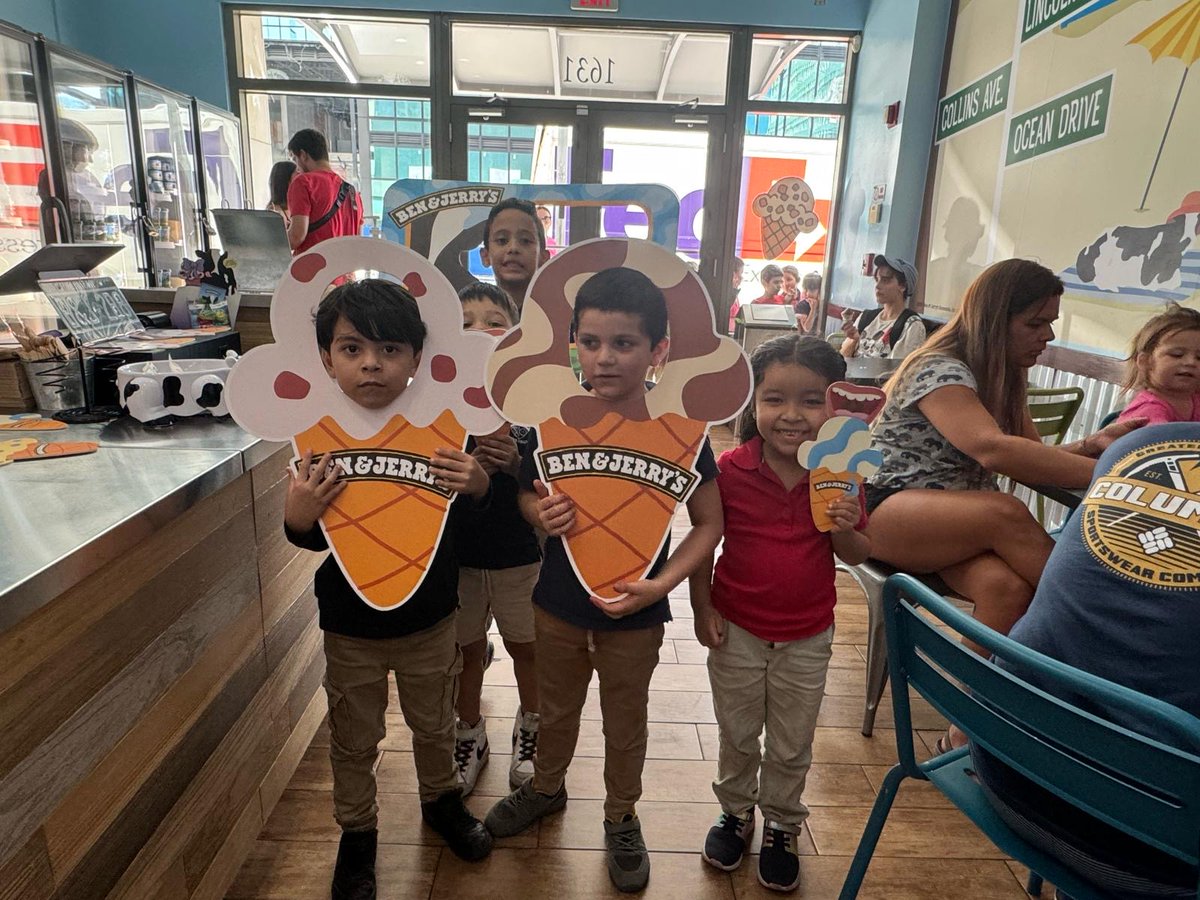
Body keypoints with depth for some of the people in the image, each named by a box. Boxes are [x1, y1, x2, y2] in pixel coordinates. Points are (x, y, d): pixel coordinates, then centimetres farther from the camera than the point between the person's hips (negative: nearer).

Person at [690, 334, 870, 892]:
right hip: (737, 630, 0)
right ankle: (735, 812, 47)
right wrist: (702, 607, -7)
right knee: (737, 737, 21)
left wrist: (846, 528, -25)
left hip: (807, 638, 1)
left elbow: (855, 556, -4)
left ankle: (782, 826, 45)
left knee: (792, 747, 19)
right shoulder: (730, 469, -17)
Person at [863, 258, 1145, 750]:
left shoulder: (1005, 378, 14)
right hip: (889, 511, -7)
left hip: (958, 525, 7)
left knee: (1008, 587, -28)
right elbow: (992, 449, -31)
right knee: (1007, 515, -35)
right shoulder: (940, 370, -15)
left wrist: (1091, 445, -6)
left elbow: (1030, 457, 14)